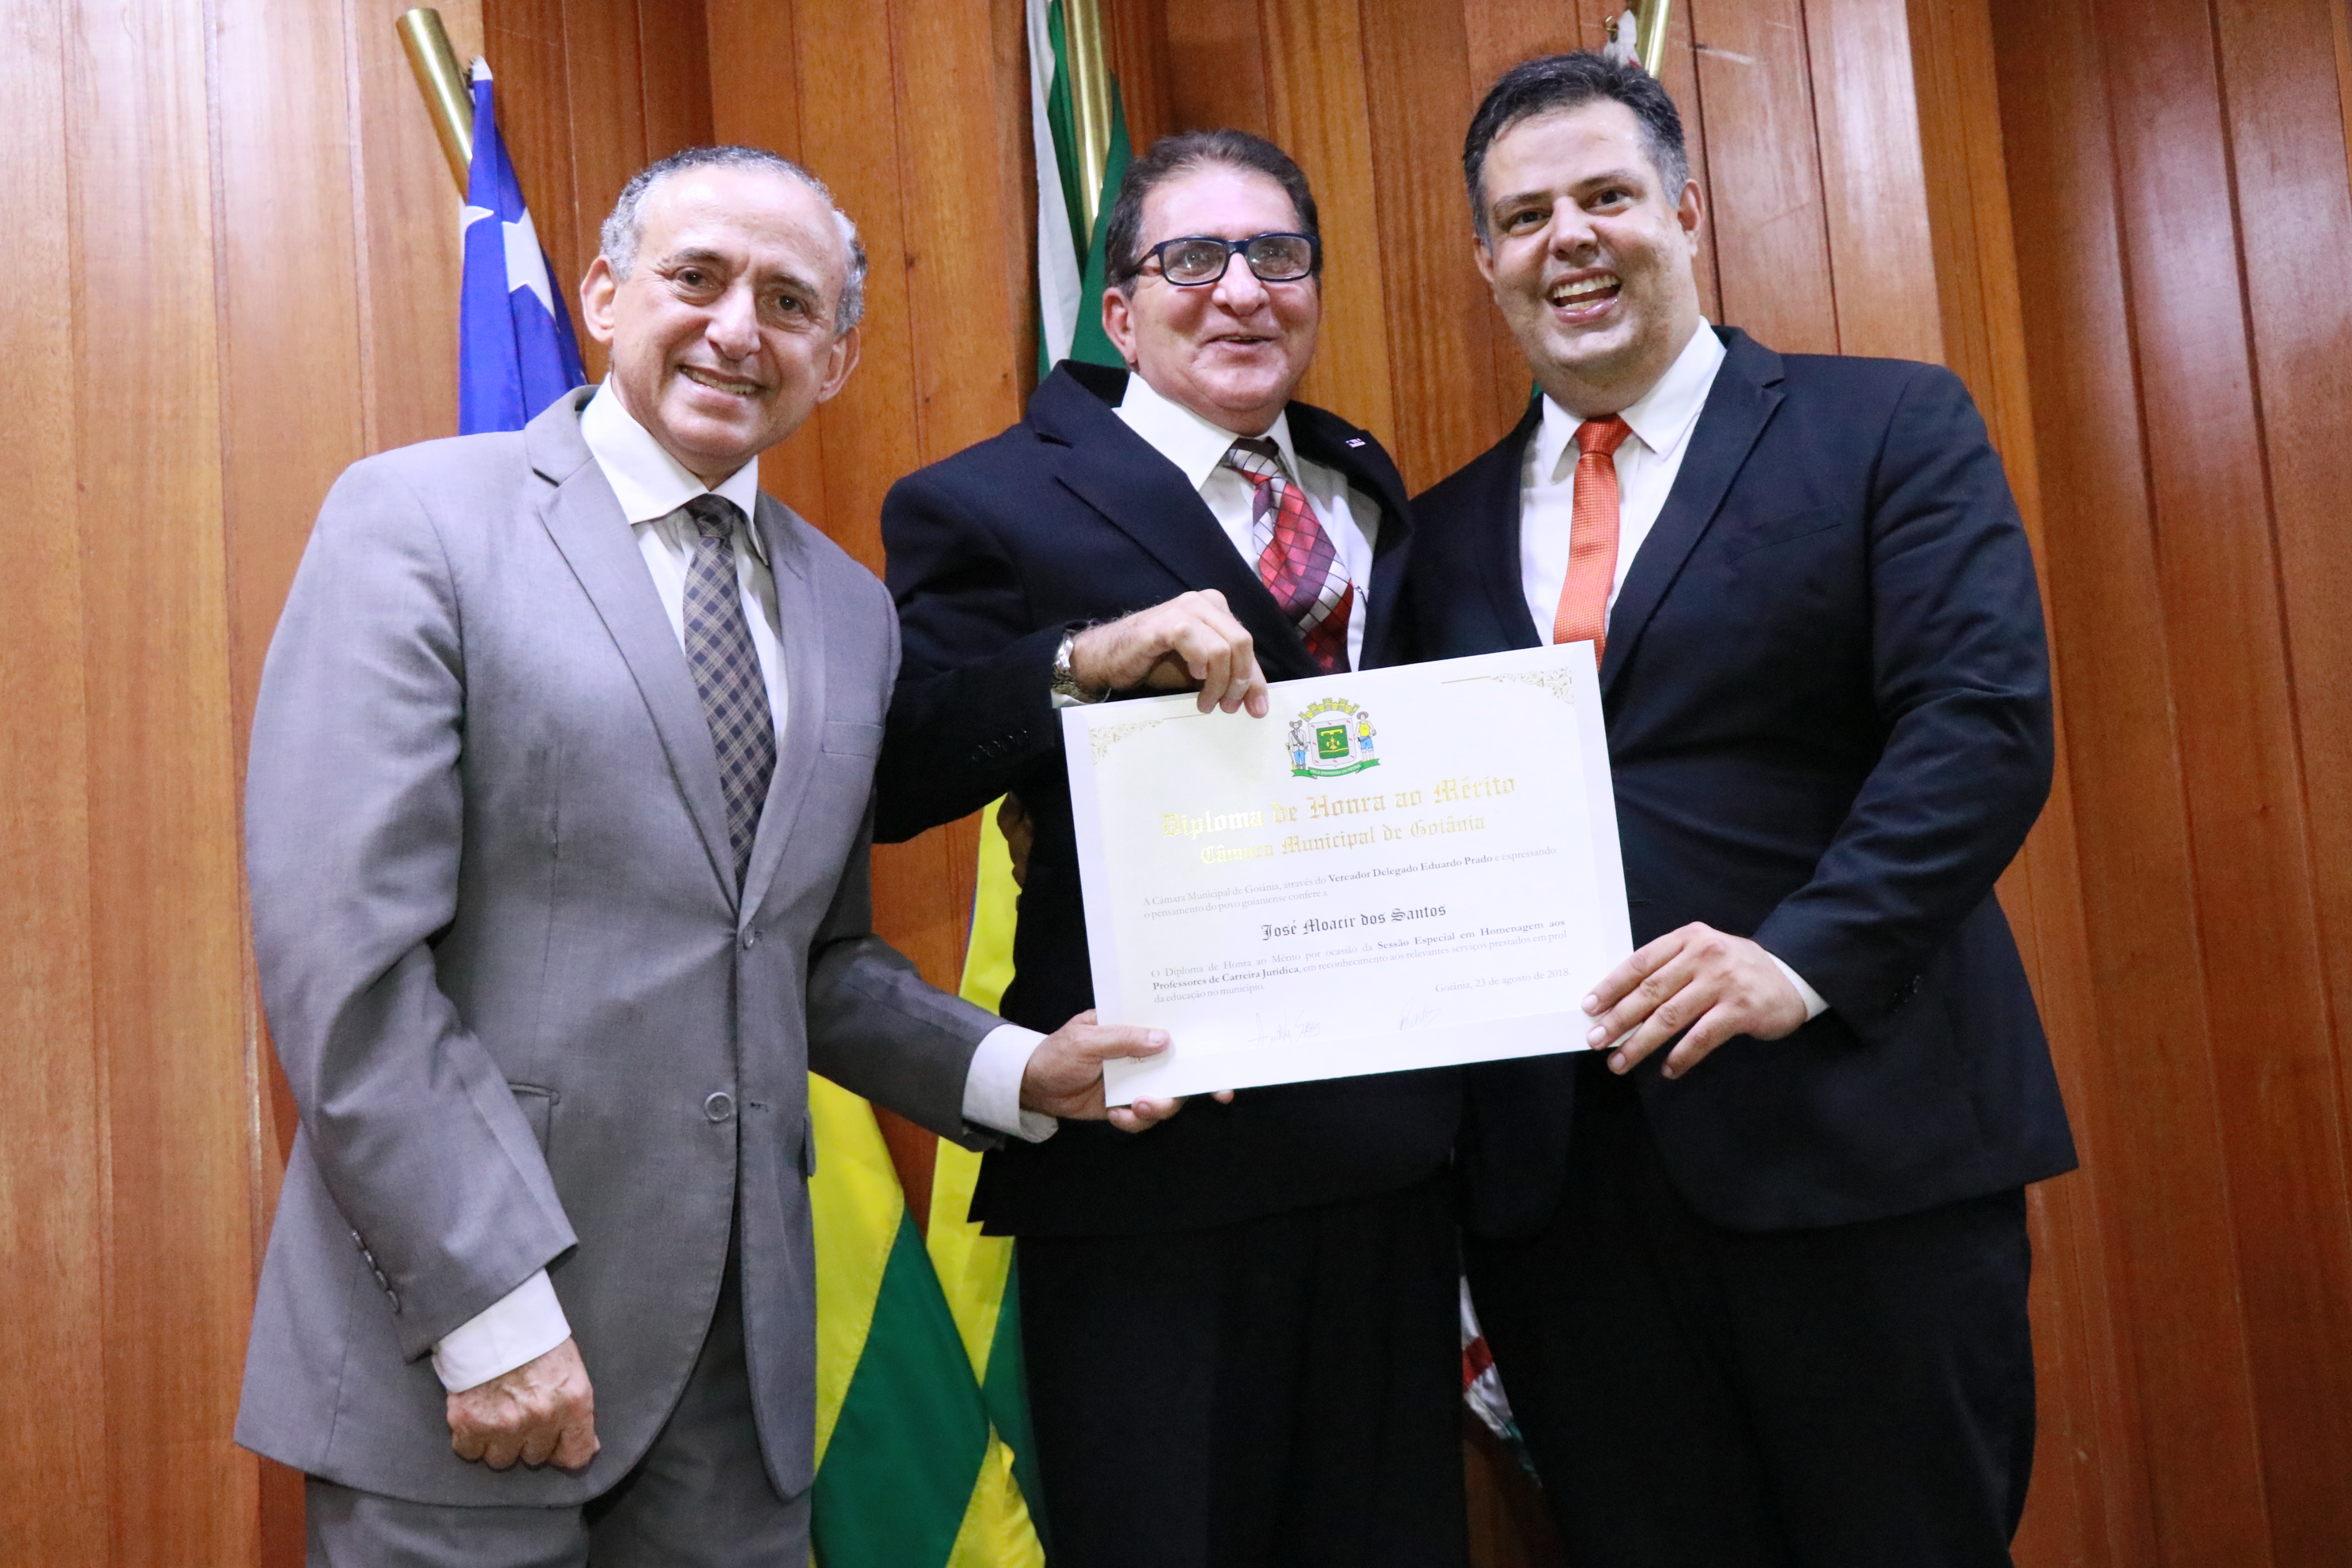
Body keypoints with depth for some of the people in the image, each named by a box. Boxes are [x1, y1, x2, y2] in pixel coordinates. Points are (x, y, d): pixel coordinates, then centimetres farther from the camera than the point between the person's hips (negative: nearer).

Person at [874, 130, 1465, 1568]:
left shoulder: (1377, 496, 14)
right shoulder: (990, 508, -5)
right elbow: (893, 779, -15)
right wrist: (1085, 657, -28)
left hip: (1390, 1127, 6)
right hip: (1151, 1137, -5)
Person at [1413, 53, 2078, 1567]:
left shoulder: (1892, 429, 1)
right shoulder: (1449, 529, 13)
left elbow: (1984, 721, -10)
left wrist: (1806, 954, -21)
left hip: (1852, 1142, -3)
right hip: (1556, 1170, 4)